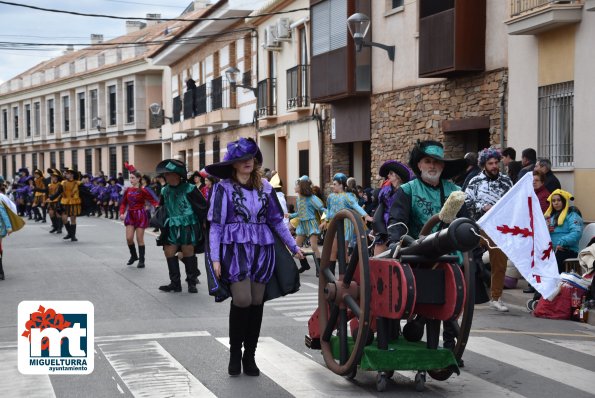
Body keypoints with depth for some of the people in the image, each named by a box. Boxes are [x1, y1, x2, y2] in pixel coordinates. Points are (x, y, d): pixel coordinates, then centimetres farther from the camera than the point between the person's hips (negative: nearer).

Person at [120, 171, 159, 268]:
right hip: (130, 215, 4)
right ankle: (133, 256, 24)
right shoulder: (128, 190, 4)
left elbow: (153, 200, -11)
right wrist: (122, 213, -4)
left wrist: (156, 206, -31)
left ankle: (141, 260, 9)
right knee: (129, 238, -2)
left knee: (140, 239, -1)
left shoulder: (143, 190, -9)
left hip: (140, 215, -4)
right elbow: (124, 203, 11)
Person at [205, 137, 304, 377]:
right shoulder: (224, 188, -2)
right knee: (242, 299, -16)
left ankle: (249, 355, 15)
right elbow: (216, 225, -2)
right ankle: (235, 353, 5)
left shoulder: (264, 187, 9)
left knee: (257, 302, 3)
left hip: (262, 250, 4)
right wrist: (215, 258, -8)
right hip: (236, 249, -4)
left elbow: (276, 220, 16)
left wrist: (293, 247, 16)